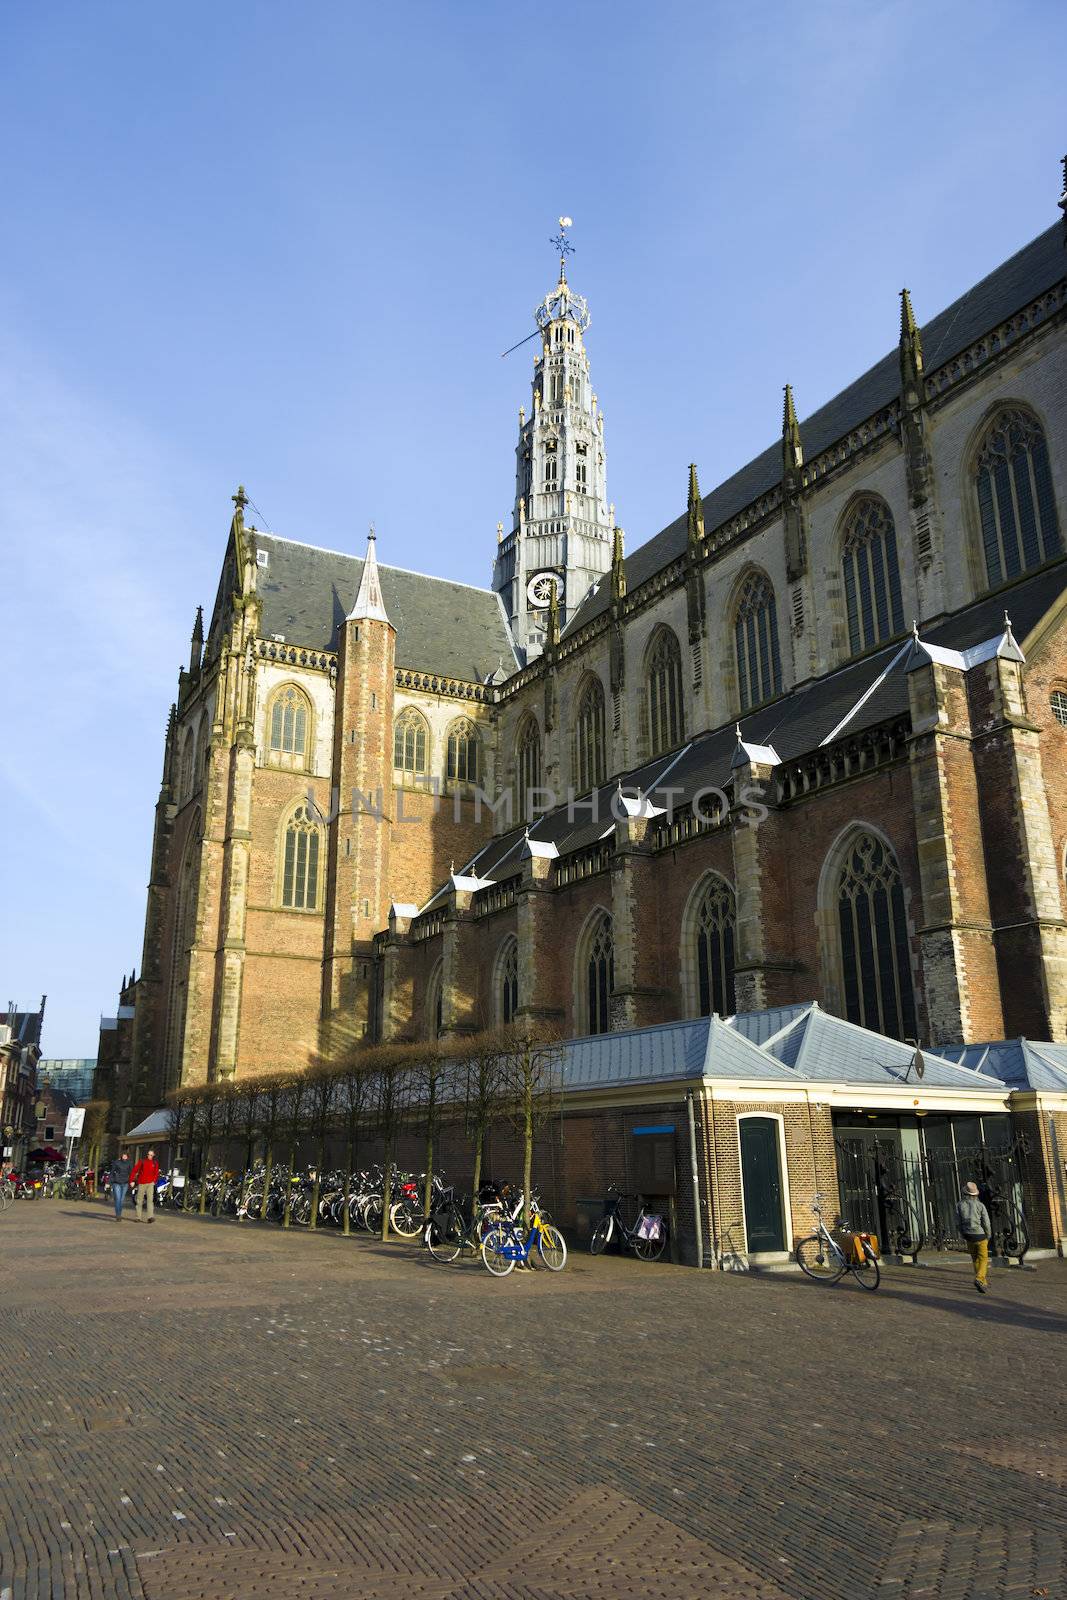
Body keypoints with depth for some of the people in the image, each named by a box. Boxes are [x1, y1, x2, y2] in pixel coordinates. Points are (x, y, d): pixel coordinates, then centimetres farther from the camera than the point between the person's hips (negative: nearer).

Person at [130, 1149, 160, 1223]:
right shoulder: (142, 1161, 0)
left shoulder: (155, 1163, 6)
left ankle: (150, 1217, -21)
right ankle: (139, 1217, 18)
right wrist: (131, 1180, -11)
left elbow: (156, 1173, 10)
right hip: (141, 1183, 0)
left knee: (150, 1199, -13)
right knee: (140, 1200, 7)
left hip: (150, 1183, 0)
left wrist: (154, 1181, -5)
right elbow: (135, 1170, -4)